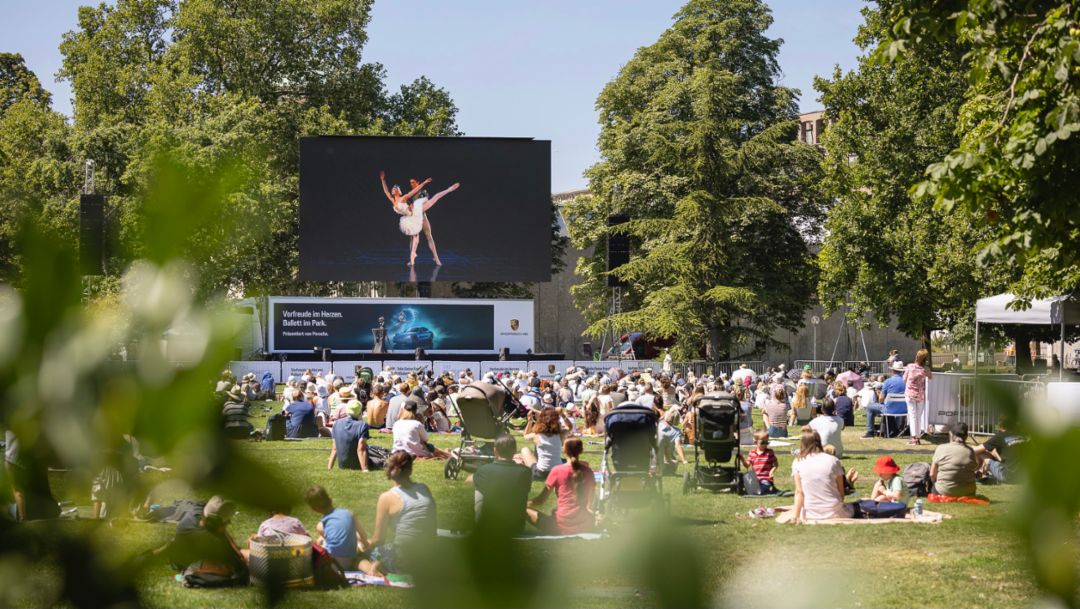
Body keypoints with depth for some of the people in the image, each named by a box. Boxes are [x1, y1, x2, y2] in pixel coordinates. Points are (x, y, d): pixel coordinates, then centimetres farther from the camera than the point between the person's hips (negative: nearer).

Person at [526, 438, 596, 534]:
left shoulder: (557, 470, -8)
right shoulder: (587, 471, 3)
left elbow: (541, 500, 0)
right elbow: (589, 503, 12)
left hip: (563, 528, -4)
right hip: (585, 527, 4)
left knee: (525, 510, 7)